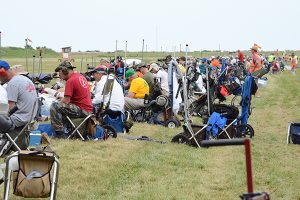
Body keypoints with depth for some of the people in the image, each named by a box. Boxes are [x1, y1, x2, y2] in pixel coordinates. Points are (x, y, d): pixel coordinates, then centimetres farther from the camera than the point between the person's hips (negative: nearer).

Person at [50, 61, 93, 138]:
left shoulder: (70, 81, -15)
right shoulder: (80, 76, 13)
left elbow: (66, 101, -17)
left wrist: (58, 103, 1)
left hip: (82, 110, -10)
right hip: (88, 109, 10)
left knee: (54, 107, -17)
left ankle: (60, 134, -14)